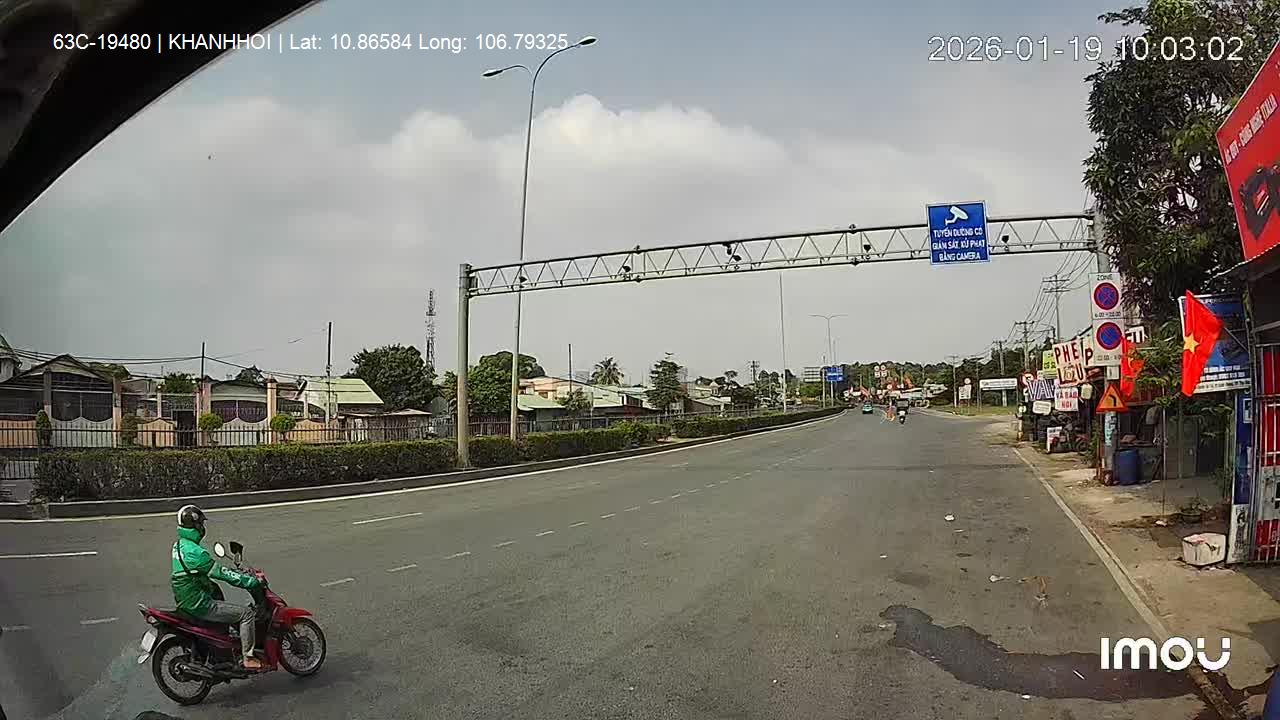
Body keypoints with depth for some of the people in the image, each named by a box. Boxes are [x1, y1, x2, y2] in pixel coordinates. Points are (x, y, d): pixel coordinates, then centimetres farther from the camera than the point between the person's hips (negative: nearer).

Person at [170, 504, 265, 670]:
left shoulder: (179, 545, 7)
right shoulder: (194, 552, -25)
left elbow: (211, 569, 16)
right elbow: (221, 573, -24)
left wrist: (242, 575, 17)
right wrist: (253, 581, -16)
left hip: (186, 599, 10)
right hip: (199, 605, -10)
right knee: (246, 613, -8)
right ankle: (248, 658, -5)